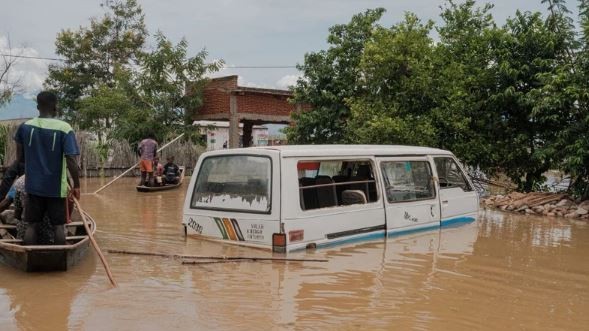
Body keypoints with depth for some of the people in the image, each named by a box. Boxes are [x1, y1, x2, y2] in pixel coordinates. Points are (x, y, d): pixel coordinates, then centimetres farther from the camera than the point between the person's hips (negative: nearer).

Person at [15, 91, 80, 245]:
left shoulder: (25, 126, -2)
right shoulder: (64, 128, -14)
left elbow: (19, 157, 8)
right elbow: (71, 161, -17)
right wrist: (77, 185, -7)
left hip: (33, 186, 3)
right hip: (56, 187, -3)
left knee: (32, 225, 11)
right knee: (58, 225, 8)